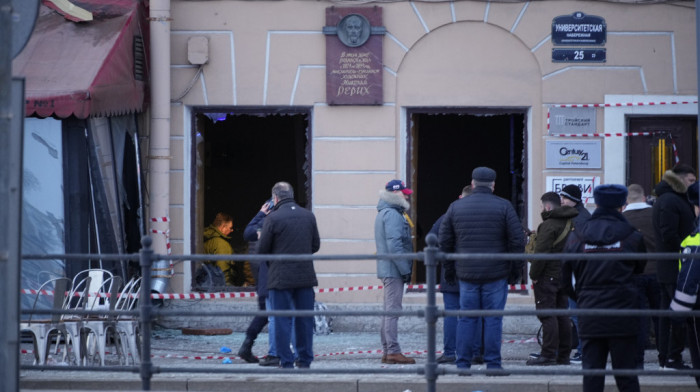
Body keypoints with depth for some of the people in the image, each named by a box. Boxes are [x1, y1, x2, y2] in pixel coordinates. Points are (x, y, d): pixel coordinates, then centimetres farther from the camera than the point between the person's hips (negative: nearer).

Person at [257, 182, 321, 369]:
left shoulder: (273, 218, -11)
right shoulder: (309, 216, 5)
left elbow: (262, 250, -7)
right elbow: (316, 246, 12)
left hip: (281, 278, -4)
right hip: (305, 275, 4)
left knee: (282, 320, 2)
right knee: (305, 319, 11)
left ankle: (286, 362, 1)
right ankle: (305, 360, 15)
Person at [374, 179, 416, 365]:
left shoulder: (384, 213, 19)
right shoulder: (392, 215, -14)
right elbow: (394, 245, -21)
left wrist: (405, 269, 21)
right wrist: (405, 270, -17)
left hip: (386, 270, 11)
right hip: (394, 270, -11)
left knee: (389, 310, 12)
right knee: (393, 309, -10)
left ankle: (387, 351, 16)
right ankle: (393, 351, -11)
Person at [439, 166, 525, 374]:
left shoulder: (456, 207, 6)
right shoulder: (503, 207, -2)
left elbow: (444, 242, 8)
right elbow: (518, 240, -5)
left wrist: (449, 270, 16)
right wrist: (516, 268, 5)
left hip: (466, 273, 2)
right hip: (496, 274, -2)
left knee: (466, 318, 7)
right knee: (493, 319, 1)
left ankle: (463, 363, 6)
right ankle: (492, 363, 1)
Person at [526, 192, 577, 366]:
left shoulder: (549, 225, -16)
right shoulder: (571, 223, 12)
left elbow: (541, 253, -20)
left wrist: (534, 275, -11)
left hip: (548, 276, -9)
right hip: (565, 276, 9)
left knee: (547, 315, -6)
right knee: (562, 315, 12)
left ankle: (548, 355, -7)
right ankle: (564, 355, 15)